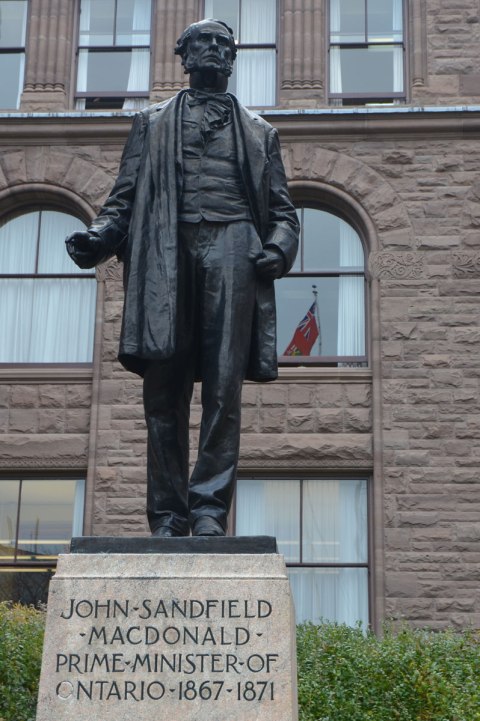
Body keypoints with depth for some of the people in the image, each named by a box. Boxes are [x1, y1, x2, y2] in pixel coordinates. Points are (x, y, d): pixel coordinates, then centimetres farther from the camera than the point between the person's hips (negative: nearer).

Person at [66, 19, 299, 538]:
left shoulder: (258, 132, 27)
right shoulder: (152, 123, 26)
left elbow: (282, 210, 20)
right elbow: (124, 198, 16)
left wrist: (279, 248, -2)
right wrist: (97, 238, -4)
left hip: (232, 247, 0)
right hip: (166, 252, 0)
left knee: (224, 388, -11)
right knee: (164, 392, -6)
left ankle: (209, 508, -12)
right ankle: (167, 515, -4)